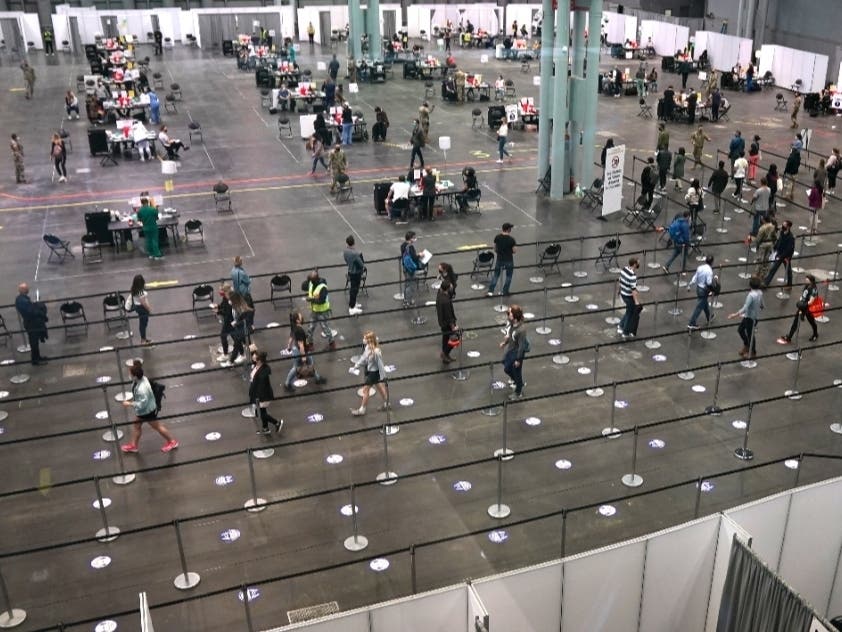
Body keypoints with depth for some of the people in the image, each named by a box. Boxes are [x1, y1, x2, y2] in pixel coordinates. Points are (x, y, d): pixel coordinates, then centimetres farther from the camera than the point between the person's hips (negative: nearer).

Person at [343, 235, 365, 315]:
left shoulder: (345, 251, -10)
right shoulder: (357, 254, -32)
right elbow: (362, 265, -23)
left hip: (350, 272, 7)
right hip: (356, 273, -7)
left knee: (352, 288, 24)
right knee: (354, 290, 5)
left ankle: (353, 304, 41)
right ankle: (352, 309, 14)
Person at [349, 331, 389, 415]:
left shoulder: (376, 352, -33)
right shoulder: (368, 347, -8)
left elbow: (380, 364, -24)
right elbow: (363, 359, 7)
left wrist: (382, 376, -16)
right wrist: (355, 367, 10)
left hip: (373, 373, -8)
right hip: (369, 371, 8)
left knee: (365, 390, 5)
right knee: (379, 387, 23)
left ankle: (362, 409, 21)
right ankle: (386, 403, 41)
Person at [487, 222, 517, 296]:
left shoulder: (497, 237, -6)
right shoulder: (511, 239, -18)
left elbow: (495, 248, 6)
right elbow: (515, 251, -13)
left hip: (499, 259, 3)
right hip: (509, 260, -3)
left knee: (495, 275, 15)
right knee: (508, 276, 15)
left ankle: (490, 291, 10)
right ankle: (505, 292, 19)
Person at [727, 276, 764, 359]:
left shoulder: (751, 295, -29)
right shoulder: (760, 292, -3)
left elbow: (745, 308, -33)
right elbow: (762, 305, 9)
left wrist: (735, 315, -35)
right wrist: (758, 306, 32)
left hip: (751, 318, -8)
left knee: (750, 335, 10)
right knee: (740, 329, 23)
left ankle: (753, 353, 28)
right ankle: (746, 346, 40)